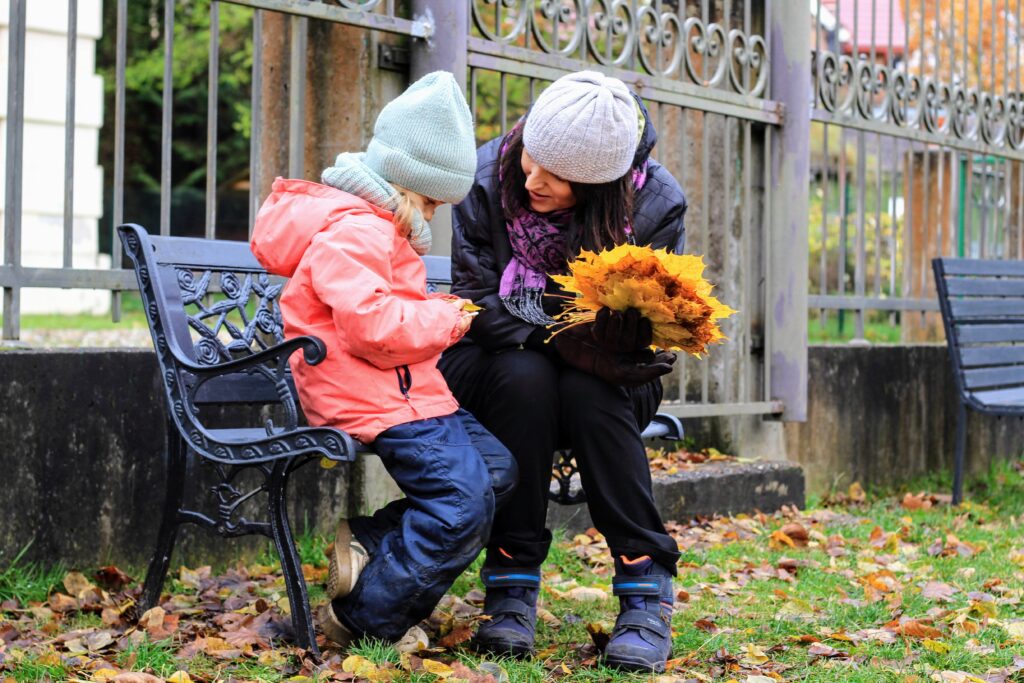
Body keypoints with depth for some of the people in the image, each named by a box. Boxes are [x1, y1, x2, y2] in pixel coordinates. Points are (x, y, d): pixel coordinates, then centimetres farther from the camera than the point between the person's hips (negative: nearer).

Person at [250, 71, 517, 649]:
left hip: (409, 386, 11)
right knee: (464, 503, -18)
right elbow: (371, 323, -27)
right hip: (372, 397, -11)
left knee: (496, 469, 6)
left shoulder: (381, 226, 21)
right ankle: (366, 617, -7)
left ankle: (365, 541, 5)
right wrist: (446, 319, -14)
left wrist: (438, 312, 11)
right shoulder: (354, 230, -16)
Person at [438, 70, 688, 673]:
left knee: (587, 392, -34)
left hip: (602, 384, 0)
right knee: (524, 375, -34)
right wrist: (560, 340, -30)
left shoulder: (656, 204, -19)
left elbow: (639, 335, -16)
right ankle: (513, 583, -26)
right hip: (495, 367, 0)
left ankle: (647, 590, -26)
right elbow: (477, 298, -16)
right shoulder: (489, 176, -17)